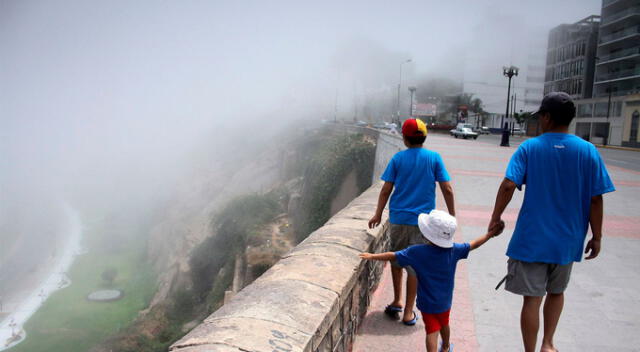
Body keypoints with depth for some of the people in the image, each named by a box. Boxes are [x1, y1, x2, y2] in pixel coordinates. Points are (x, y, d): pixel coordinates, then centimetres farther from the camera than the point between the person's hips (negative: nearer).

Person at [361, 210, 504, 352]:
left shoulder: (417, 252, -23)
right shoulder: (453, 250, -15)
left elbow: (393, 256, -17)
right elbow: (473, 244, -2)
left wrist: (372, 256, -4)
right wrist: (490, 234, 13)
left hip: (427, 302, -4)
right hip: (445, 301, 4)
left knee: (432, 331, 6)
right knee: (444, 324, 28)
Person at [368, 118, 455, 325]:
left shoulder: (398, 158, -1)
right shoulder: (434, 158, -2)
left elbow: (386, 190, -1)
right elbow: (447, 189, -4)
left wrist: (378, 214, 10)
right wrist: (452, 215, 7)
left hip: (398, 218, 1)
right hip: (422, 220, -1)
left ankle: (397, 301, 23)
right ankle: (408, 312, 13)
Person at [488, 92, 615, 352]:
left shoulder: (529, 147, -7)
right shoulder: (588, 151, -3)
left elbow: (508, 185, -16)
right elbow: (596, 199, -3)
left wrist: (495, 217, -4)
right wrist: (597, 236, 6)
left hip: (531, 238, -3)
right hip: (567, 241, 3)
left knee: (532, 299, 6)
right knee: (556, 292, 25)